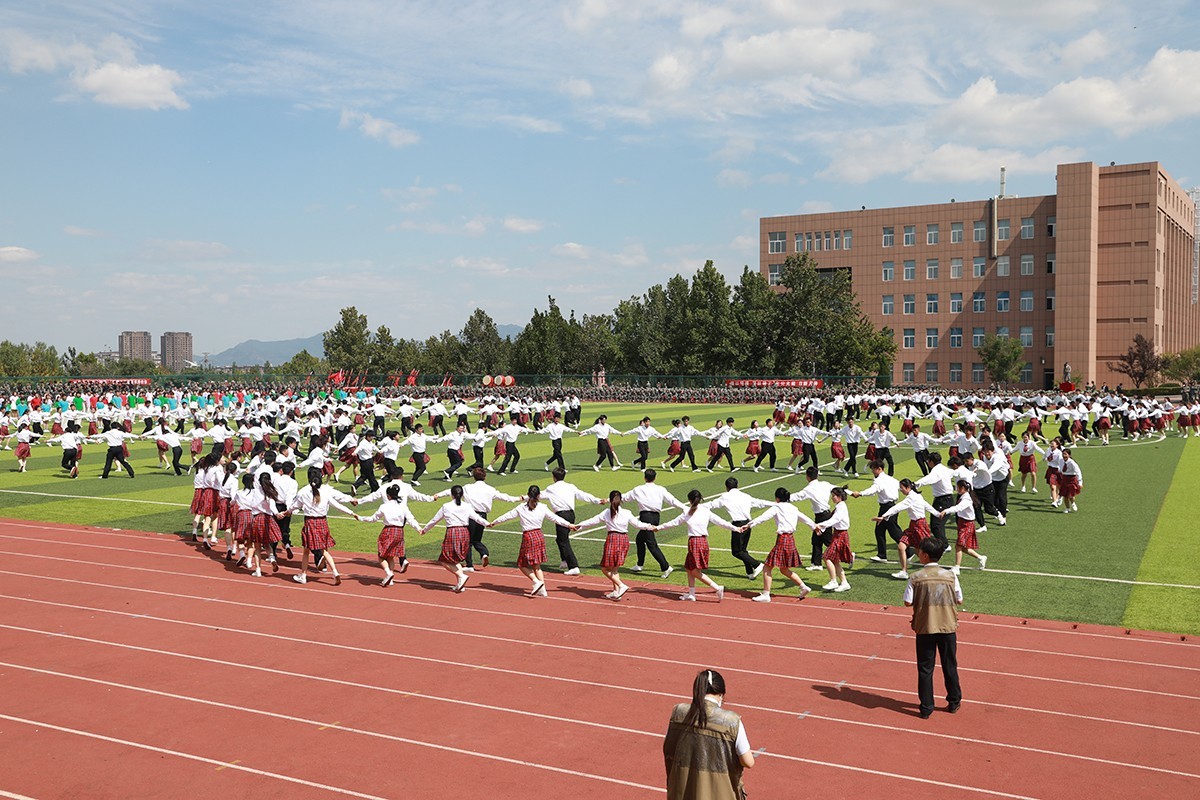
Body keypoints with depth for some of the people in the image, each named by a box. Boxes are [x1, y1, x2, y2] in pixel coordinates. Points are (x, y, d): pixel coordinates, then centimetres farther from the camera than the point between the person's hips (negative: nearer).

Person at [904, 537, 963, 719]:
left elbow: (908, 602, -8)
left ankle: (926, 708, 11)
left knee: (925, 669, 7)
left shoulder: (916, 577, -10)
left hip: (925, 628, -2)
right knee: (950, 666, 17)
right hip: (948, 627, 2)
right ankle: (954, 702, 29)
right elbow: (959, 600, 4)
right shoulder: (950, 576, -4)